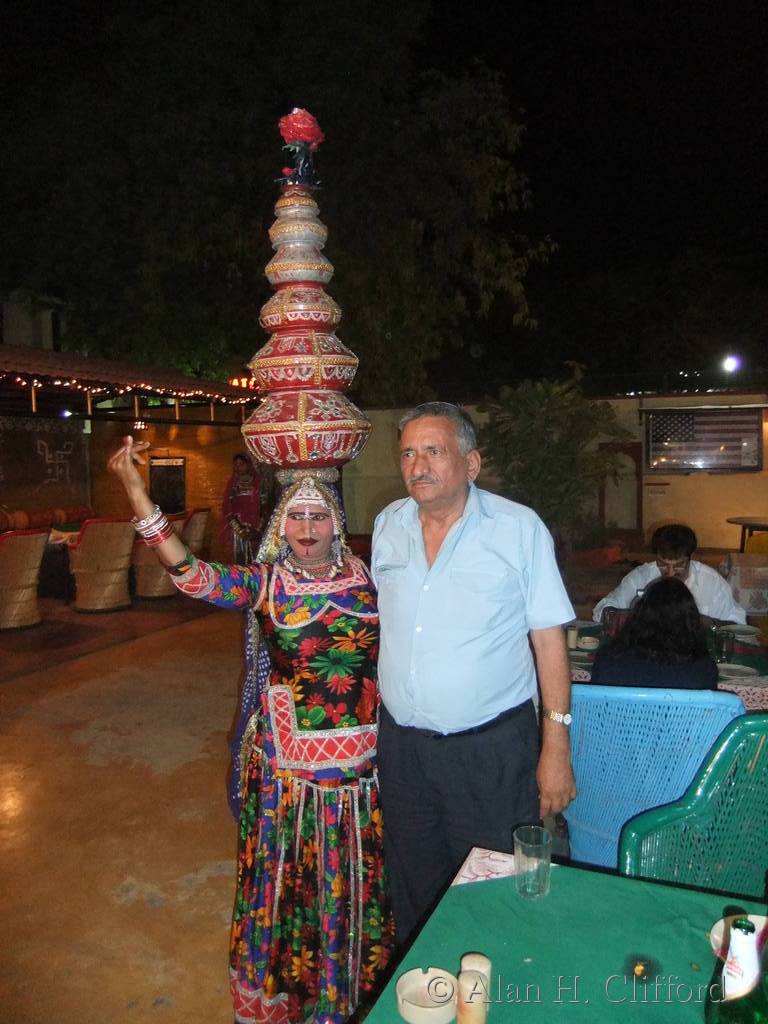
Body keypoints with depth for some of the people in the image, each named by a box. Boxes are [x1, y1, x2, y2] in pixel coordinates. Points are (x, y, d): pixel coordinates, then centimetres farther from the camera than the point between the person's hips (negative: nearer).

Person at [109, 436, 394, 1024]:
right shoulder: (265, 583, -8)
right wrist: (135, 489, -32)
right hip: (288, 764, -2)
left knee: (355, 880, 18)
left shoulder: (365, 577, -2)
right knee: (287, 875, 15)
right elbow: (192, 575, -24)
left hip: (363, 759, 2)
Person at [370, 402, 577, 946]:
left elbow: (548, 637, -8)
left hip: (493, 747, -4)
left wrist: (556, 746, -9)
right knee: (414, 894, 21)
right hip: (401, 743, 5)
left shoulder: (520, 528, -9)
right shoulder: (388, 524, 4)